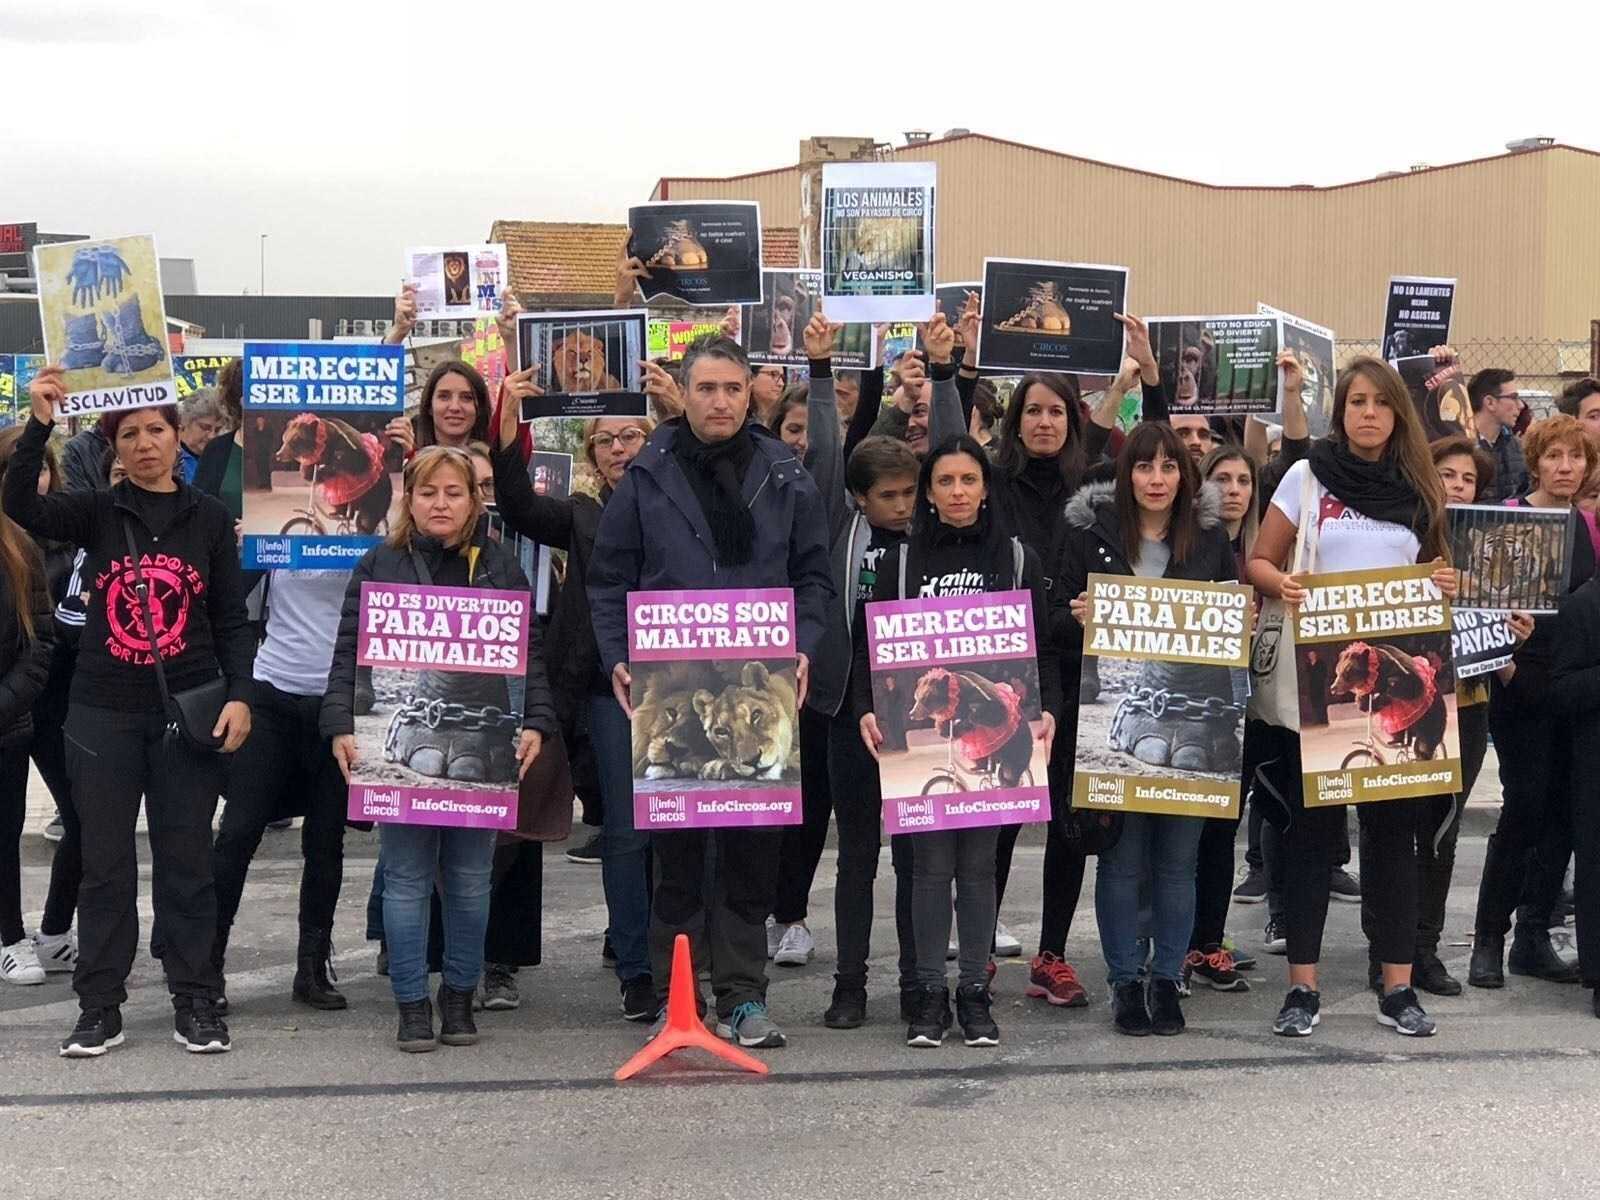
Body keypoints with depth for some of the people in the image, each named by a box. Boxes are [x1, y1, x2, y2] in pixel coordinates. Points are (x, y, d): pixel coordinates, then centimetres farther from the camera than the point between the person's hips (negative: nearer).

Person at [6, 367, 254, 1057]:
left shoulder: (209, 518, 3)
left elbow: (231, 619, 4)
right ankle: (99, 1008, 14)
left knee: (187, 862, 5)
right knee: (105, 863, 6)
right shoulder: (96, 513, 3)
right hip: (103, 713, 1)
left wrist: (239, 695, -7)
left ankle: (195, 1002, 14)